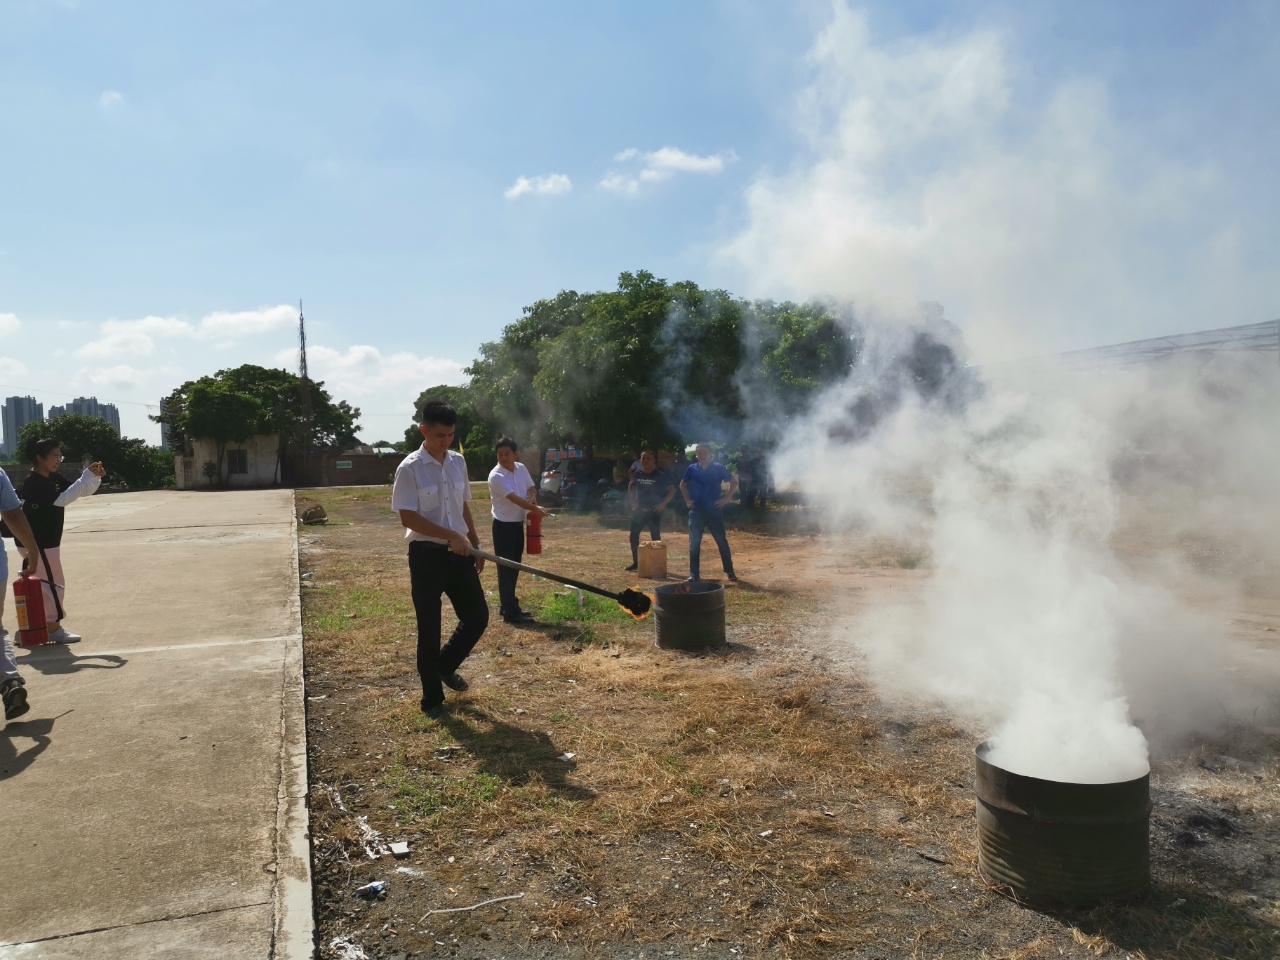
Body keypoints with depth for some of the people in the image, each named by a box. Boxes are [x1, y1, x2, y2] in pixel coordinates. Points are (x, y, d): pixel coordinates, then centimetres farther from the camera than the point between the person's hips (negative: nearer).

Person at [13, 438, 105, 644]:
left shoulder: (54, 479, 7)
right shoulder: (33, 483, -21)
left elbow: (84, 491, 8)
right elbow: (63, 499, -32)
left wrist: (95, 476, -12)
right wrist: (87, 476, -31)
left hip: (46, 541, 10)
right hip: (37, 543, -10)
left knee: (44, 583, 18)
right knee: (54, 583, -4)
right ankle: (54, 628, 5)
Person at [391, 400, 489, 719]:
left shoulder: (458, 462, 7)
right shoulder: (410, 468, -12)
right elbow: (408, 517, -17)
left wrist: (475, 543, 14)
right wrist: (451, 536, -23)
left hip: (459, 553, 6)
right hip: (427, 554, -6)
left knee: (477, 615, 9)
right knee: (429, 628, 3)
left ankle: (445, 665, 33)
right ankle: (433, 698, 17)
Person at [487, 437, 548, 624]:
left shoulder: (521, 468, 3)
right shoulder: (496, 476, -20)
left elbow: (531, 487, 17)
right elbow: (514, 498, -26)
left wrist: (533, 496, -6)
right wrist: (535, 509, -32)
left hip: (518, 524, 8)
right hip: (503, 526, -8)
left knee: (514, 567, 15)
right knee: (506, 568, -4)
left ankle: (507, 605, 27)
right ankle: (510, 612, -1)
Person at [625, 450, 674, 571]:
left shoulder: (660, 476, -9)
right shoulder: (637, 474, 3)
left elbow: (672, 490, -6)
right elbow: (630, 487, 19)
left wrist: (663, 504, -12)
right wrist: (632, 502, 8)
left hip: (654, 511, -4)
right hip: (639, 510, 4)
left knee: (655, 537, -2)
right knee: (633, 535, 4)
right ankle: (635, 562, 15)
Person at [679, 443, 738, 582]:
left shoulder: (718, 468, -3)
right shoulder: (692, 469, 3)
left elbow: (734, 481, 5)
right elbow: (682, 484, 18)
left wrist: (726, 498, -2)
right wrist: (687, 500, 7)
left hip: (714, 510, -2)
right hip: (696, 511, 2)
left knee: (722, 541, 4)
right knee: (694, 543, 2)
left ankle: (730, 571, 15)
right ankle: (694, 574, 9)